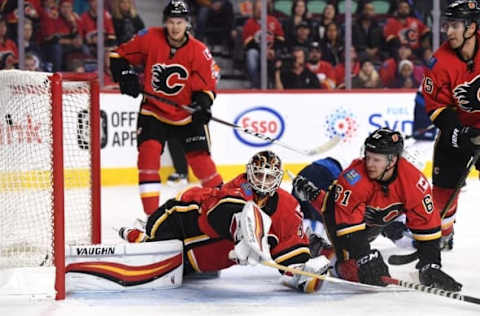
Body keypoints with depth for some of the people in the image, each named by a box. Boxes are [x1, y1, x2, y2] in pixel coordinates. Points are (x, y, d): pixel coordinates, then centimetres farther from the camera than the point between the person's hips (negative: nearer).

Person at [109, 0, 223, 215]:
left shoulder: (199, 52, -11)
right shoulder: (149, 39, -10)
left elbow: (206, 85, -6)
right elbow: (119, 56, 2)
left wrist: (202, 104, -26)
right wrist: (126, 75, -15)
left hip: (187, 115, 0)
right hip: (153, 111, 0)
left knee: (200, 158, -3)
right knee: (148, 151, -17)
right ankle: (151, 214, -12)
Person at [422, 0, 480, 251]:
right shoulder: (441, 63, -16)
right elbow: (435, 105, -11)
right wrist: (457, 132, -22)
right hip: (458, 125, 1)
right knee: (445, 182, 1)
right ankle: (441, 233, 18)